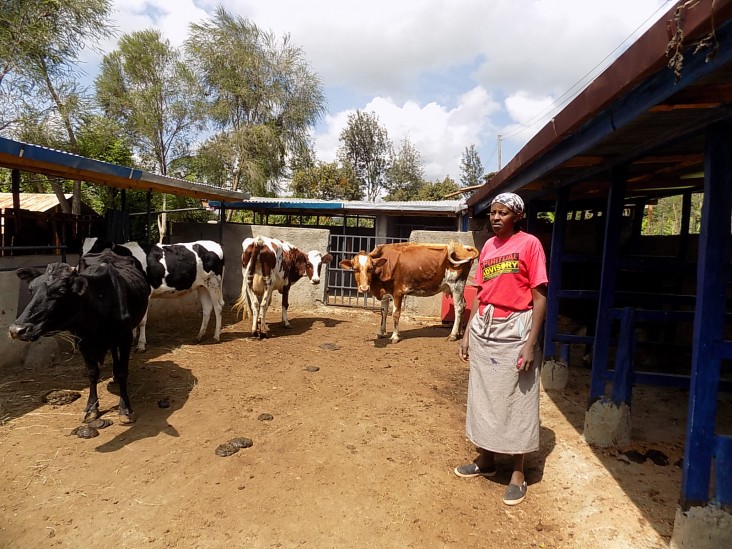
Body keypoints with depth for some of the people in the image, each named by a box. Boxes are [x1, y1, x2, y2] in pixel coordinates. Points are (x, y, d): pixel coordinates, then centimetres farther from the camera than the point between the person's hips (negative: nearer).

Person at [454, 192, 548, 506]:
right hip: (483, 328, 6)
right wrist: (467, 333, 10)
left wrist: (531, 344, -16)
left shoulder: (529, 244, -7)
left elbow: (540, 297, -10)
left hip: (514, 330, -6)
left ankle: (518, 474, 21)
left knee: (515, 401, 4)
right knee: (483, 397, 14)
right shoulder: (488, 246, 10)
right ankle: (485, 460, 32)